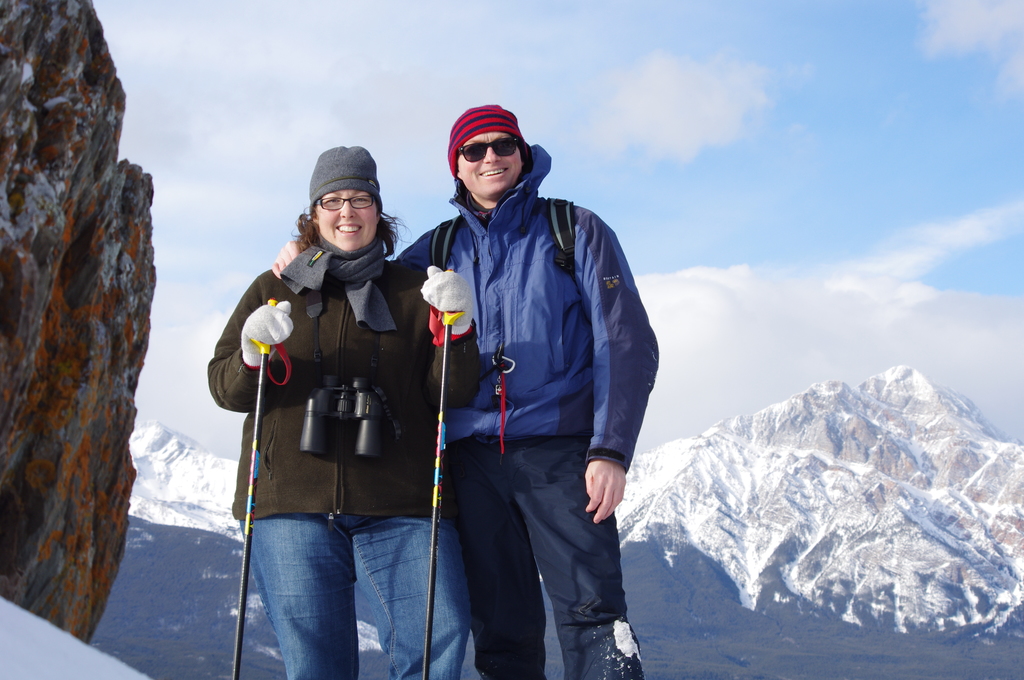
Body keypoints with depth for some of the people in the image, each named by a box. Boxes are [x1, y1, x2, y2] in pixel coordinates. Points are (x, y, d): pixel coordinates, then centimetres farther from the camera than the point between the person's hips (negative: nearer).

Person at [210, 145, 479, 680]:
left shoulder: (414, 294, 14)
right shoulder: (276, 290, 15)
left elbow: (453, 394, 6)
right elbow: (224, 388, 10)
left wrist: (456, 330, -12)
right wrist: (253, 355, -11)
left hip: (400, 503, 0)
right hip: (292, 501, 1)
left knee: (438, 635, -12)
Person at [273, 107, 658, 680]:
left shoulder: (575, 230, 6)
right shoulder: (440, 249, 16)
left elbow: (627, 344, -1)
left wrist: (610, 451, -11)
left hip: (559, 450, -3)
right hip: (474, 458, 4)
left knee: (591, 616, -12)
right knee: (501, 630, 7)